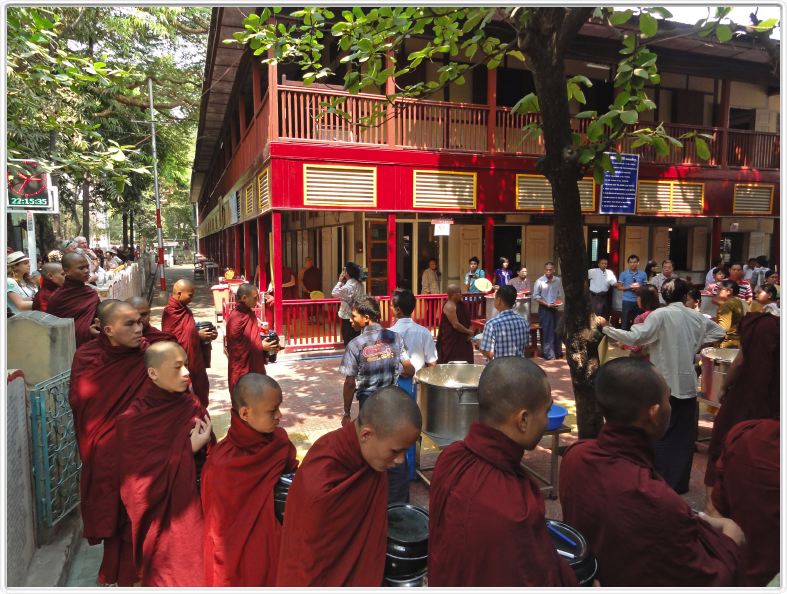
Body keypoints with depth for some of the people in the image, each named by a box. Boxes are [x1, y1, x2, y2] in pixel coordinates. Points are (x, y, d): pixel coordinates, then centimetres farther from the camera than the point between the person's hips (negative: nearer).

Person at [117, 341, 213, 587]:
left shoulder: (192, 406, -4)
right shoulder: (134, 419, -13)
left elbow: (207, 463, 1)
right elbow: (139, 476, -13)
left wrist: (199, 447, -20)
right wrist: (187, 448, -19)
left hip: (189, 510, 3)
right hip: (157, 515, -3)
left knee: (191, 570, 8)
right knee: (163, 572, 6)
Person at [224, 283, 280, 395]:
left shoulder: (250, 313, 7)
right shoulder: (235, 318, -20)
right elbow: (234, 348, -19)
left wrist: (264, 343, 1)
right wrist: (261, 347, -17)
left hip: (255, 367, 9)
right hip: (242, 371, -9)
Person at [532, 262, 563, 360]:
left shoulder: (558, 280, 0)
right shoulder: (540, 281, -12)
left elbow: (560, 294, 13)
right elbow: (535, 297, -10)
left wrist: (558, 301, -5)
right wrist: (547, 304, -15)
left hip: (555, 308, 4)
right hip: (544, 309, -4)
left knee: (556, 331, 11)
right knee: (546, 332, -1)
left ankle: (557, 352, 23)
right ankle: (548, 354, 6)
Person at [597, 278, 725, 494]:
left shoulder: (660, 315, -13)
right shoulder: (696, 316, 3)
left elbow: (634, 338, -23)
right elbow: (719, 332, 18)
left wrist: (606, 328, -17)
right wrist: (696, 343, 15)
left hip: (664, 384, -4)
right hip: (688, 384, 4)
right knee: (684, 435, 13)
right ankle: (679, 482, 22)